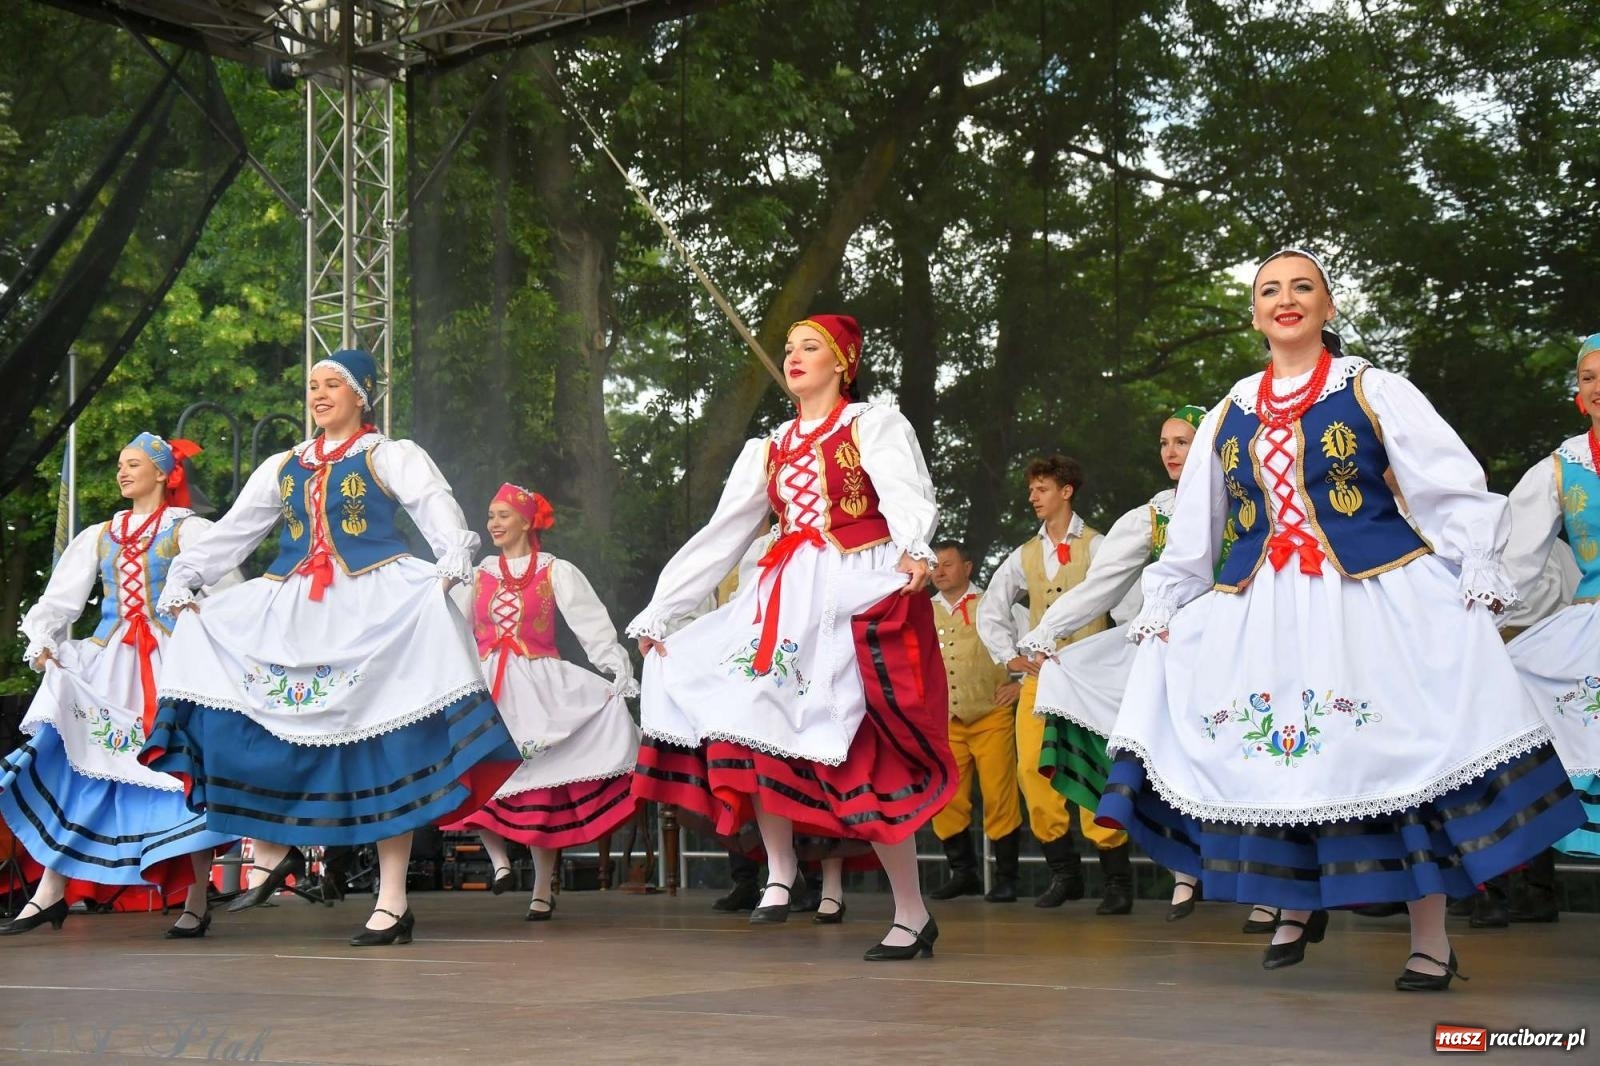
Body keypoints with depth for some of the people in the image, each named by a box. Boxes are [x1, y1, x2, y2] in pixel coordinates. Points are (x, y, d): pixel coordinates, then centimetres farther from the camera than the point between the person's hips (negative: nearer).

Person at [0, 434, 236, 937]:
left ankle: (197, 904, -2)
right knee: (80, 768, -7)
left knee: (183, 769, -7)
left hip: (171, 665, -4)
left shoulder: (189, 530, 5)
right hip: (107, 665, 4)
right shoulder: (99, 536, 19)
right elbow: (60, 598, 11)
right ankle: (51, 892, -6)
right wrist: (42, 642, -4)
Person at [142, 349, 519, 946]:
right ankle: (273, 851, -3)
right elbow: (232, 532, 18)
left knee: (383, 750, -11)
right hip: (291, 612, 5)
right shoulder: (282, 467, 21)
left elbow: (436, 509, -10)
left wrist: (452, 563, -30)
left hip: (374, 605, -5)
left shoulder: (390, 457, 6)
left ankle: (393, 902, -4)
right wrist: (182, 580, 6)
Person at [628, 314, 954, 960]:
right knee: (742, 704, -14)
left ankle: (913, 913, -1)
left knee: (863, 761, -11)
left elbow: (907, 495, -17)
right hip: (788, 601, 6)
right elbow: (719, 537, 19)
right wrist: (658, 612, 13)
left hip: (864, 595, -6)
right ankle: (779, 869, -3)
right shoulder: (770, 449, 20)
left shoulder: (875, 426, 3)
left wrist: (914, 547, -40)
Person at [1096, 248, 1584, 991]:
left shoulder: (1374, 392, 2)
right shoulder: (1229, 416, 13)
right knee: (1276, 756, 0)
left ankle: (1431, 940, 5)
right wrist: (1160, 610, 15)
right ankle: (1298, 905, 21)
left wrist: (1476, 580, -14)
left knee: (1401, 758, -5)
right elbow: (1191, 530, 18)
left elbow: (1455, 492, -3)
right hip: (1260, 614, 4)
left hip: (1378, 601, -3)